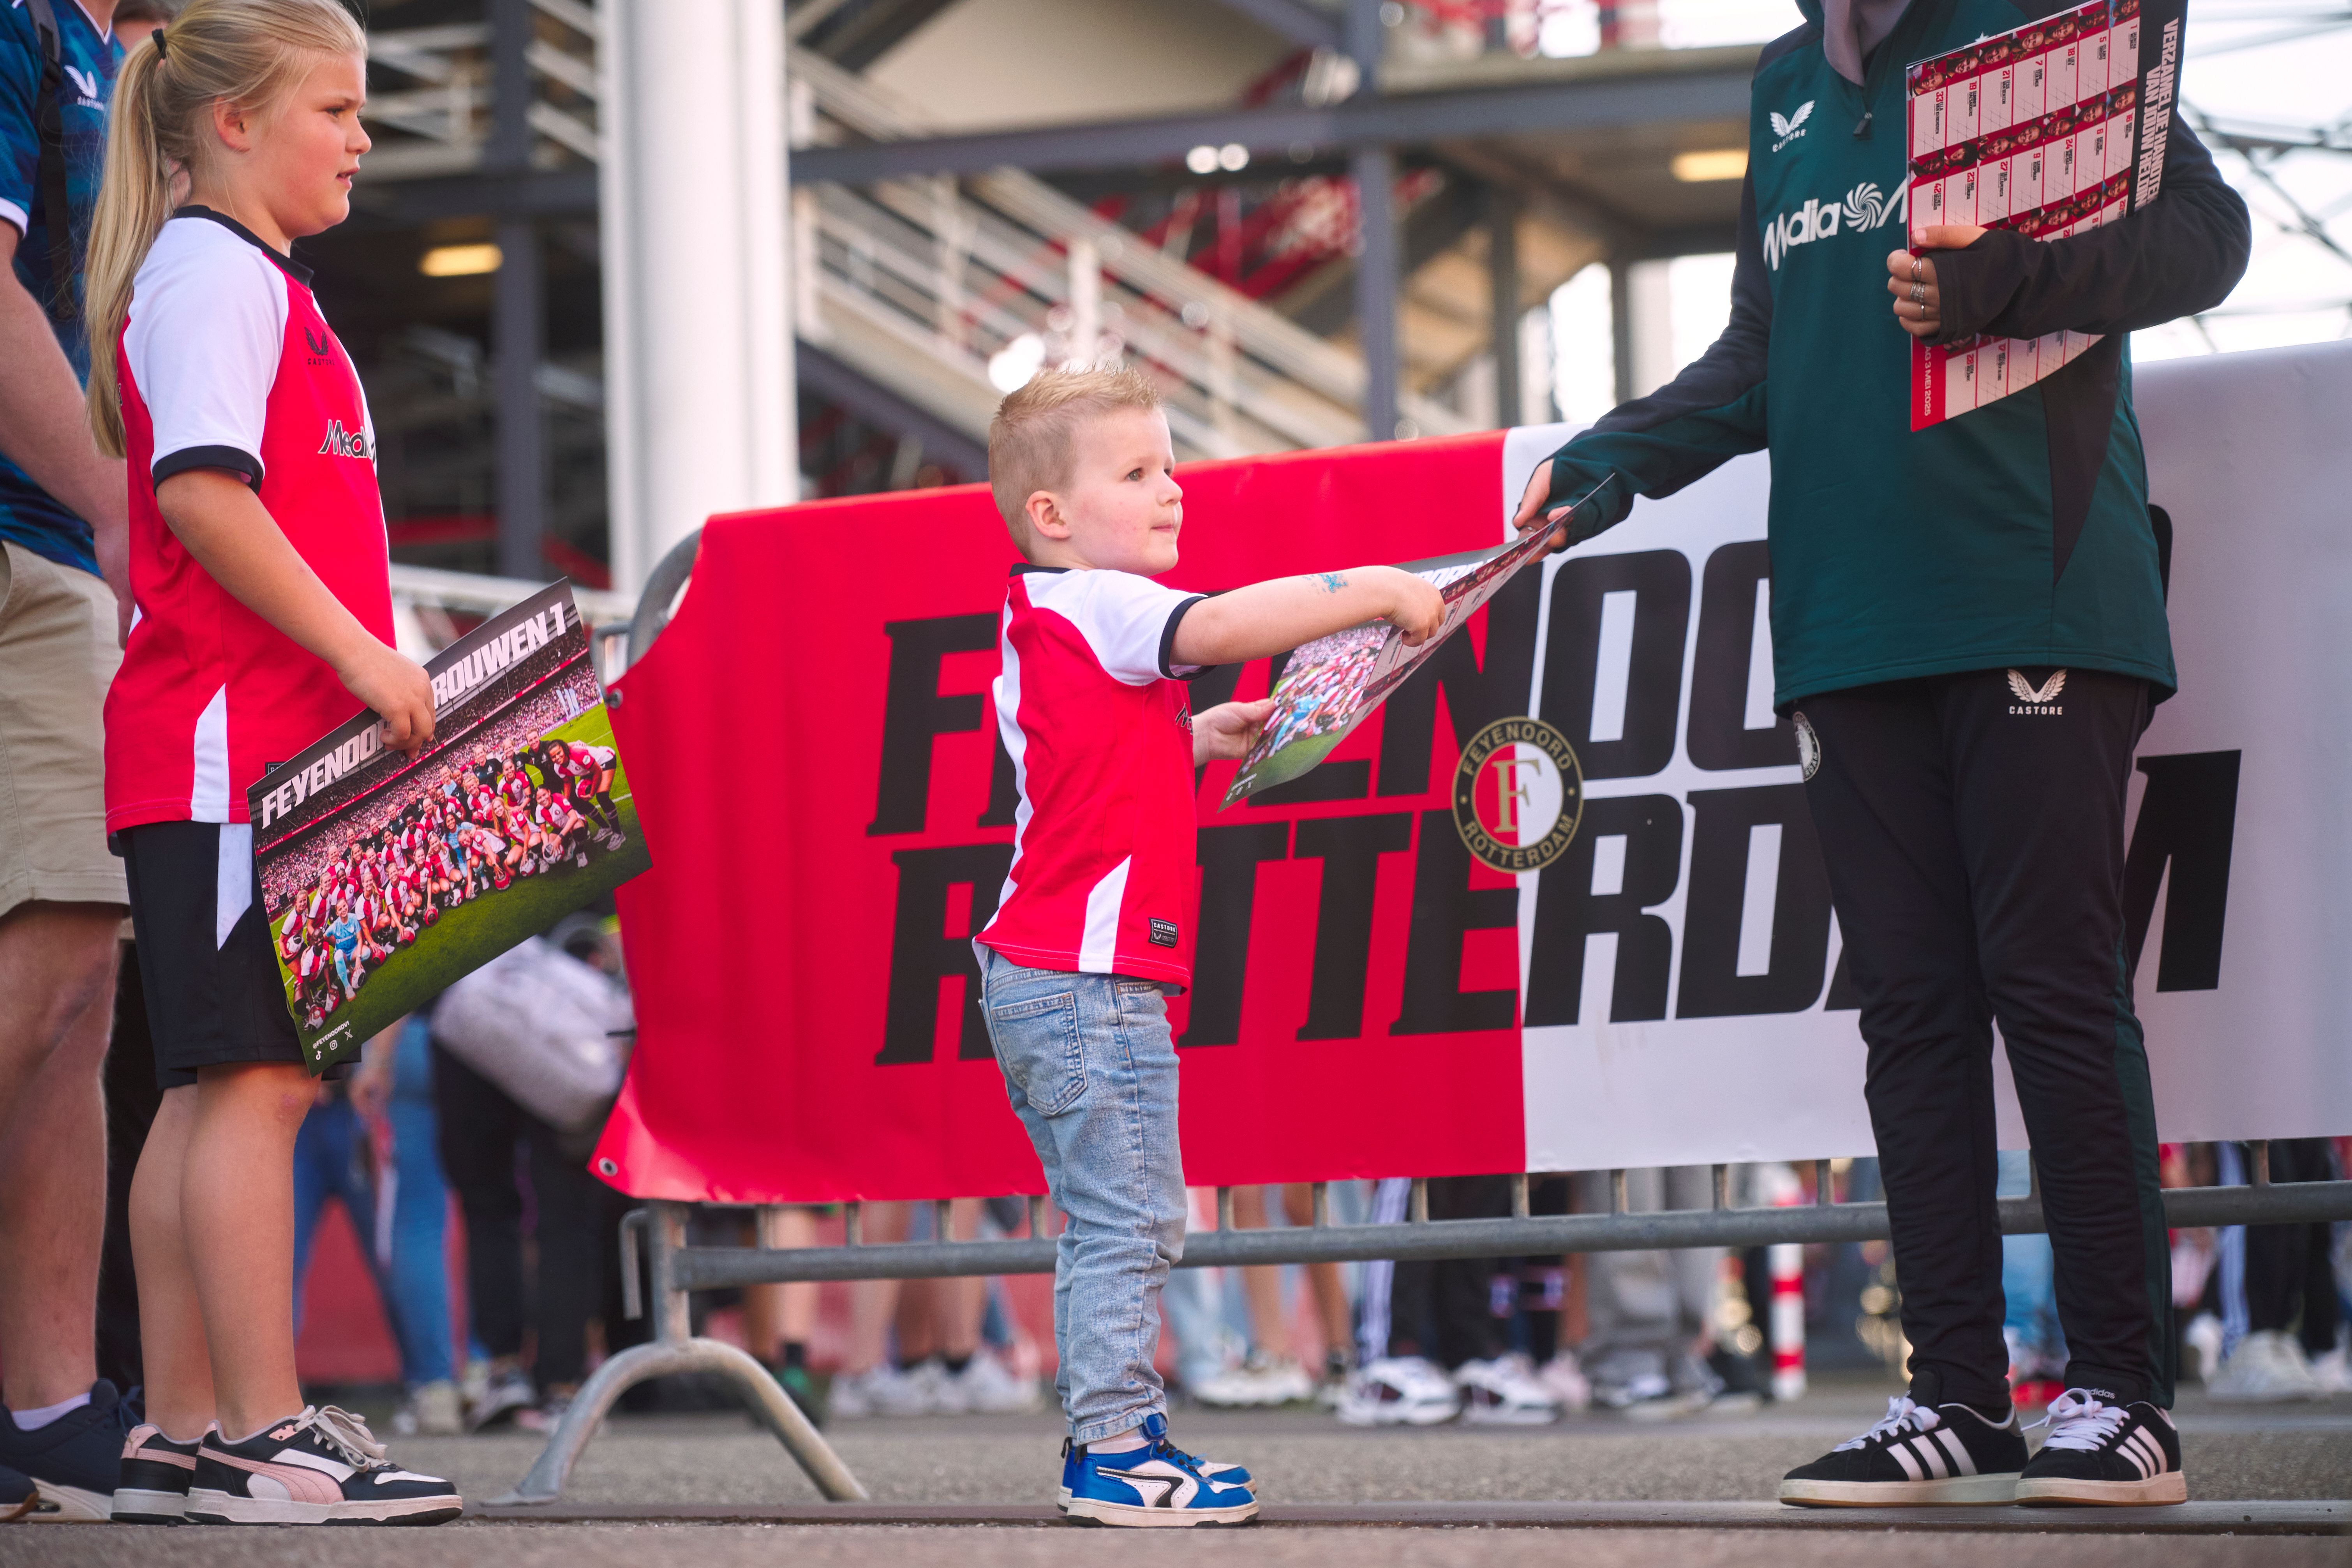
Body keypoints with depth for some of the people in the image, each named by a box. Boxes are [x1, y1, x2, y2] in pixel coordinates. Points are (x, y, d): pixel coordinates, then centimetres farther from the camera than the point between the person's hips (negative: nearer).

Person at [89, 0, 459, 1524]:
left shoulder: (261, 285, 24)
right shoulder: (211, 271, -7)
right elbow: (201, 491, -20)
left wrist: (369, 671, 17)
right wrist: (358, 651, -19)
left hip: (276, 744, 10)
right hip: (230, 740, -10)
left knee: (218, 1088, 9)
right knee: (255, 1076, -11)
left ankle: (183, 1435, 11)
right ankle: (264, 1439, -11)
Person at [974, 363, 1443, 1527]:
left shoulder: (1048, 621, 18)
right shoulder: (1096, 606, -13)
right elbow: (1220, 624, -29)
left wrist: (1198, 739, 15)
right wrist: (1378, 591, -23)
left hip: (1040, 979, 11)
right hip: (1091, 976, -11)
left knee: (1109, 1221, 16)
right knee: (1130, 1218, -8)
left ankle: (1108, 1439, 20)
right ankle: (1117, 1453, -7)